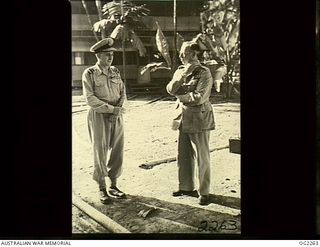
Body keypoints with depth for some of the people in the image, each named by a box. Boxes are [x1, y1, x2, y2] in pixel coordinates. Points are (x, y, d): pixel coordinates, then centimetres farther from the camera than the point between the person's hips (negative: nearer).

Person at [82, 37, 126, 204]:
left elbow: (122, 92, 10)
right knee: (100, 153, 2)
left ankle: (113, 185, 22)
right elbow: (90, 99, -13)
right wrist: (111, 109, -17)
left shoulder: (115, 72, 9)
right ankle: (102, 189, 14)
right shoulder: (89, 73, -6)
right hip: (99, 117, -5)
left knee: (117, 152, 7)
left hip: (116, 117, 5)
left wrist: (119, 106, -10)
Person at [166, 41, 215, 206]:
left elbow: (199, 98, -20)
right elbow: (170, 89, -2)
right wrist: (183, 75, -13)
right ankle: (186, 188, 27)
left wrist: (181, 96, -7)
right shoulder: (180, 71, 10)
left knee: (201, 157, 0)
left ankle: (204, 192, 12)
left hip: (199, 119, -7)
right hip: (184, 119, 7)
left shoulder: (204, 73, -11)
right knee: (183, 156, 13)